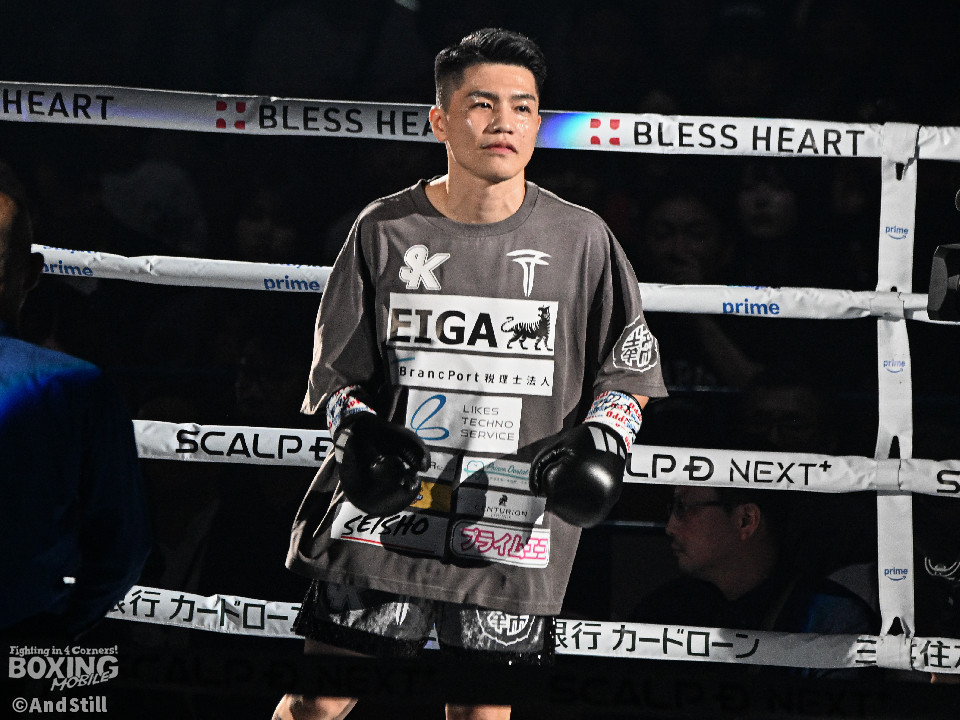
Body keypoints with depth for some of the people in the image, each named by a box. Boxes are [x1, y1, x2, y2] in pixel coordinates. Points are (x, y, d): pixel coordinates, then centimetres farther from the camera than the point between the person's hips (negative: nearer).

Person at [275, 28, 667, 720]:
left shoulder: (581, 239, 2)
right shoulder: (385, 230, 3)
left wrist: (599, 439, -8)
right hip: (384, 514, 0)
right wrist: (358, 429, -9)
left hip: (514, 532, 0)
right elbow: (336, 370, 10)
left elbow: (629, 370, 10)